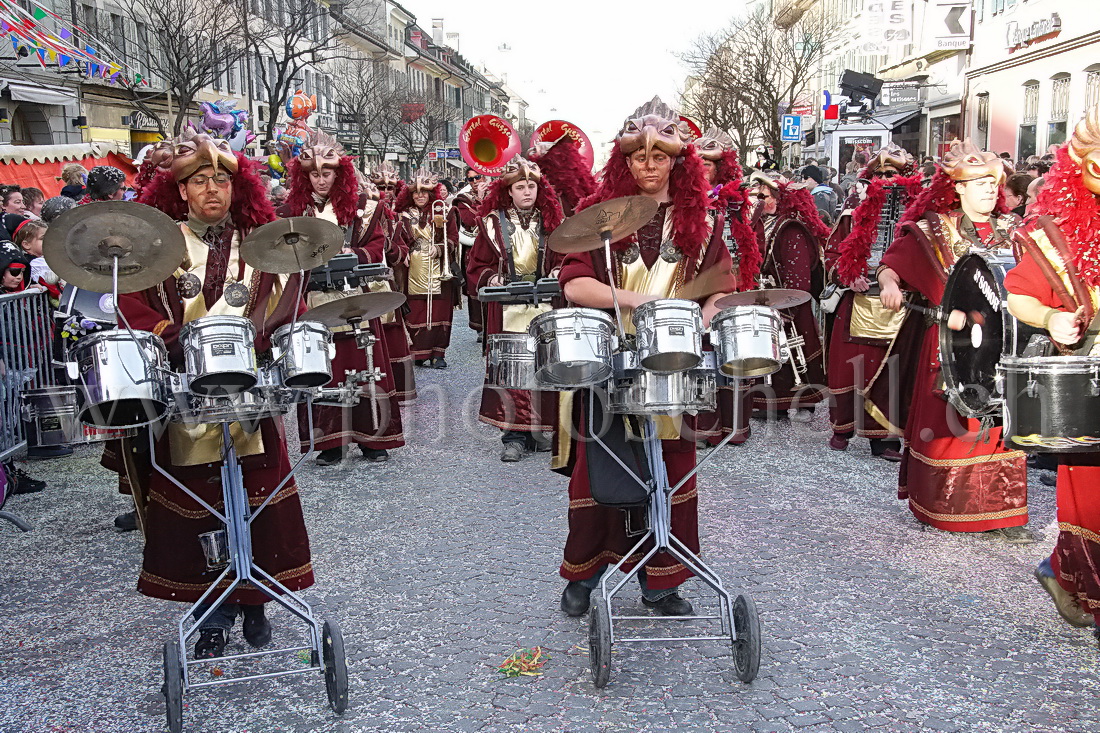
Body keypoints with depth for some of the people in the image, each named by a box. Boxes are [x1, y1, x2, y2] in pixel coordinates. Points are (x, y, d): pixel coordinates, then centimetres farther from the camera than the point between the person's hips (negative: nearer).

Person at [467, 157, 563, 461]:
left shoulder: (551, 221, 12)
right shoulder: (493, 223, 6)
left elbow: (563, 259, 12)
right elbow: (477, 267, 6)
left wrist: (556, 275, -8)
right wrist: (492, 279, -13)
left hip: (544, 309, 2)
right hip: (507, 311, -2)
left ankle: (537, 431, 15)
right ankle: (513, 436, 0)